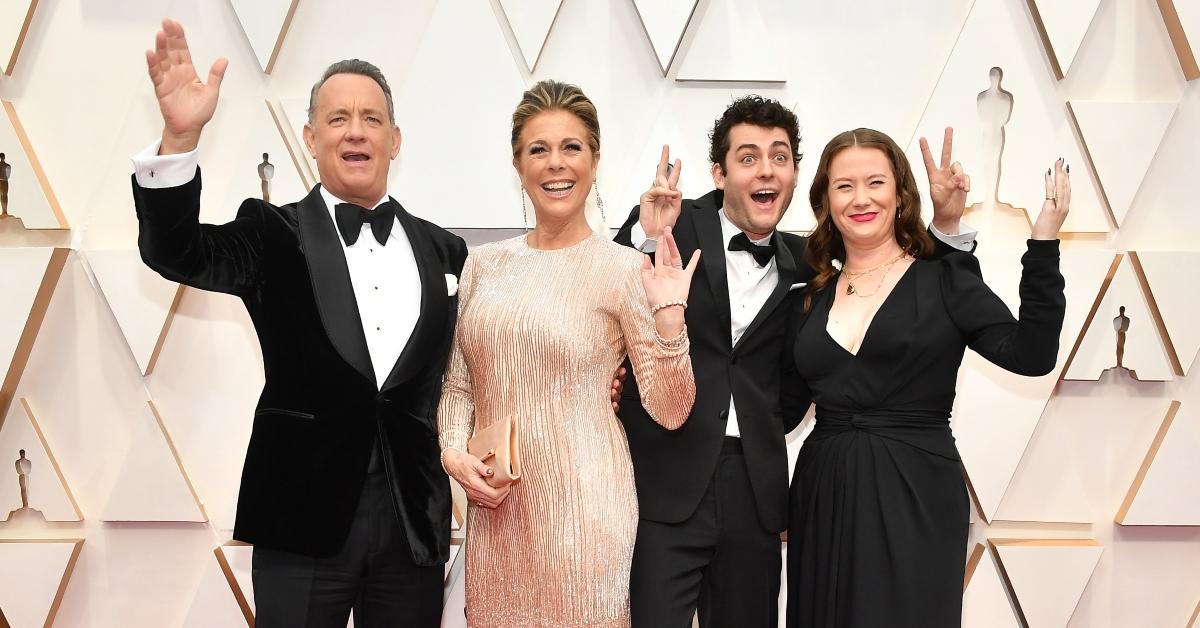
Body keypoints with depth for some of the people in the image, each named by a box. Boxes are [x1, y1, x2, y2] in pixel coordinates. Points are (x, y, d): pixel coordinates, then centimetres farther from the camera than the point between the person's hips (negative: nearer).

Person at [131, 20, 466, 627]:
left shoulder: (443, 250, 7)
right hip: (304, 516, -2)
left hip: (415, 521, 3)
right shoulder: (274, 235, 0)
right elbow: (176, 253, -17)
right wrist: (180, 137, -31)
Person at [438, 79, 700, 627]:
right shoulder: (484, 264, 5)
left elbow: (669, 413, -9)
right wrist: (453, 451, -3)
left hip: (582, 505, -4)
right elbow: (459, 383, 13)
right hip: (494, 506, 4)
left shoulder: (623, 268, -7)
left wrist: (669, 315, -21)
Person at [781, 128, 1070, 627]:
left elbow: (1030, 354, -14)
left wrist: (1043, 244, -19)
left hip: (914, 499, -3)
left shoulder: (944, 279, -2)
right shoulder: (812, 298, 8)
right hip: (823, 499, 4)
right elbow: (784, 409, 10)